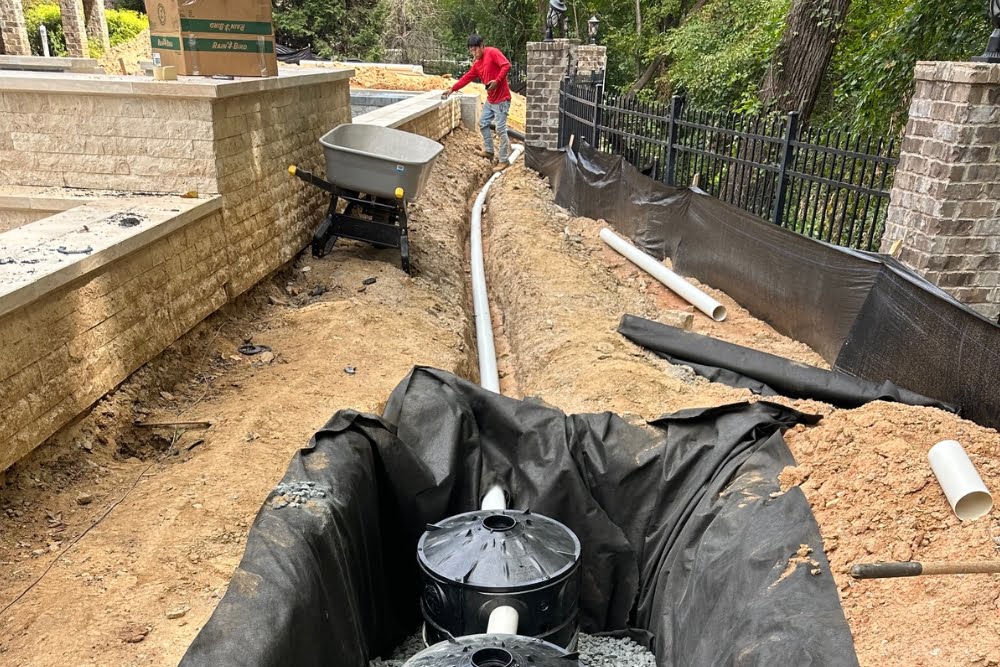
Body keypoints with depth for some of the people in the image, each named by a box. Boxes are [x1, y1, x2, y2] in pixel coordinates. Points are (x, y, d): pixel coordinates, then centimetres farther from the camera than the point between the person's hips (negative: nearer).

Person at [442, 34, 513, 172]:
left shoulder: (492, 52, -11)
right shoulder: (477, 64, 14)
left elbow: (506, 65, -22)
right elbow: (467, 78, 20)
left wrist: (497, 81, -28)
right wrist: (452, 89, 19)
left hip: (501, 99, -9)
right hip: (490, 99, 9)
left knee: (500, 130, -8)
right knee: (483, 124, 18)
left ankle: (504, 160, 0)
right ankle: (489, 150, 33)